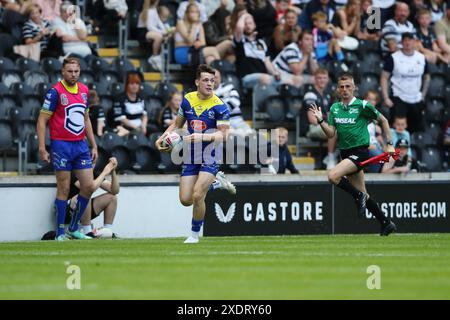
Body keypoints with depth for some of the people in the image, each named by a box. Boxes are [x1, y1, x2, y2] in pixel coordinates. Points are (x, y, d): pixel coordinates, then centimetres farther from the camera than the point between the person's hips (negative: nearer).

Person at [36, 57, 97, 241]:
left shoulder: (84, 90, 10)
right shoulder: (56, 92, -9)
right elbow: (42, 121, -9)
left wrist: (93, 146, 17)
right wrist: (42, 149, -15)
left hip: (81, 145, 6)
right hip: (61, 145, -6)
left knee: (88, 186, 1)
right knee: (64, 189, -3)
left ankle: (73, 228, 15)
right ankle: (60, 232, 5)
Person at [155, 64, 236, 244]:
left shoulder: (219, 106, -12)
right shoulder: (188, 100, 2)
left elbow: (223, 135, -18)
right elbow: (177, 125, 16)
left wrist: (202, 137, -34)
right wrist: (162, 138, 0)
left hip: (210, 157, -5)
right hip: (190, 157, 5)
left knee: (197, 196, -18)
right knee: (185, 200, -1)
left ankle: (195, 233, 5)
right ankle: (215, 182, 26)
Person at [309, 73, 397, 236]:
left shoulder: (362, 105, -8)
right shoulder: (334, 108, 8)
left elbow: (383, 120, 3)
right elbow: (331, 134, 6)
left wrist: (389, 144, 0)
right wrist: (320, 120, -9)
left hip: (360, 151, -7)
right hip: (345, 153, 7)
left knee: (333, 175, -27)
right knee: (363, 194, 9)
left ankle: (359, 196, -7)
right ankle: (387, 224, 20)